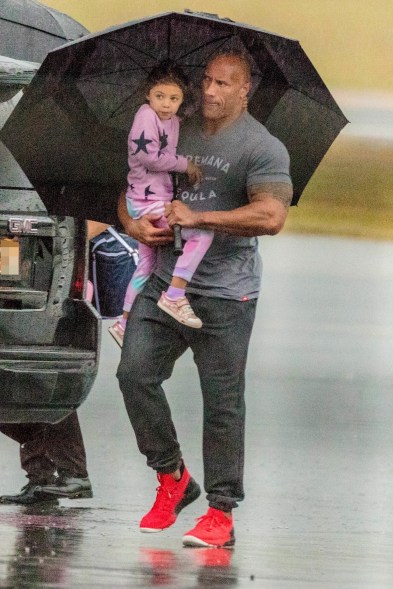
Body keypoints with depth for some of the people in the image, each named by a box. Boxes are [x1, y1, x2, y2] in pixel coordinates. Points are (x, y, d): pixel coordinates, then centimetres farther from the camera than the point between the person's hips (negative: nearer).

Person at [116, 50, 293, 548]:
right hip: (164, 281, 6)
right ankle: (171, 476, 10)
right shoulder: (177, 134, 14)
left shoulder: (261, 148, -6)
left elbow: (271, 216, -20)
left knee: (221, 403, -2)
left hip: (223, 294, -6)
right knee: (135, 372, -7)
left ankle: (221, 513, 5)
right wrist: (133, 224, 0)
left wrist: (198, 218, -17)